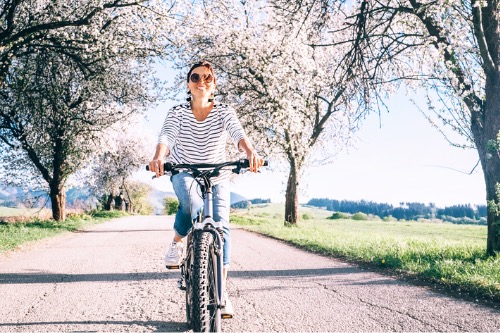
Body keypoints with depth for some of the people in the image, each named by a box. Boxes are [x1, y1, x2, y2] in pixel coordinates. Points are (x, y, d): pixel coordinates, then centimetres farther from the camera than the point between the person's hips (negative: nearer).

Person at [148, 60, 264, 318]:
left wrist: (251, 152, -49)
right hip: (184, 173, -1)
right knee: (191, 202, -35)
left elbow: (238, 133, -27)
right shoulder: (178, 113, -8)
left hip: (217, 176, 1)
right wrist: (158, 157, -48)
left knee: (221, 225, -13)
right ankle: (177, 241, -6)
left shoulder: (224, 112, -8)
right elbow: (166, 137, -25)